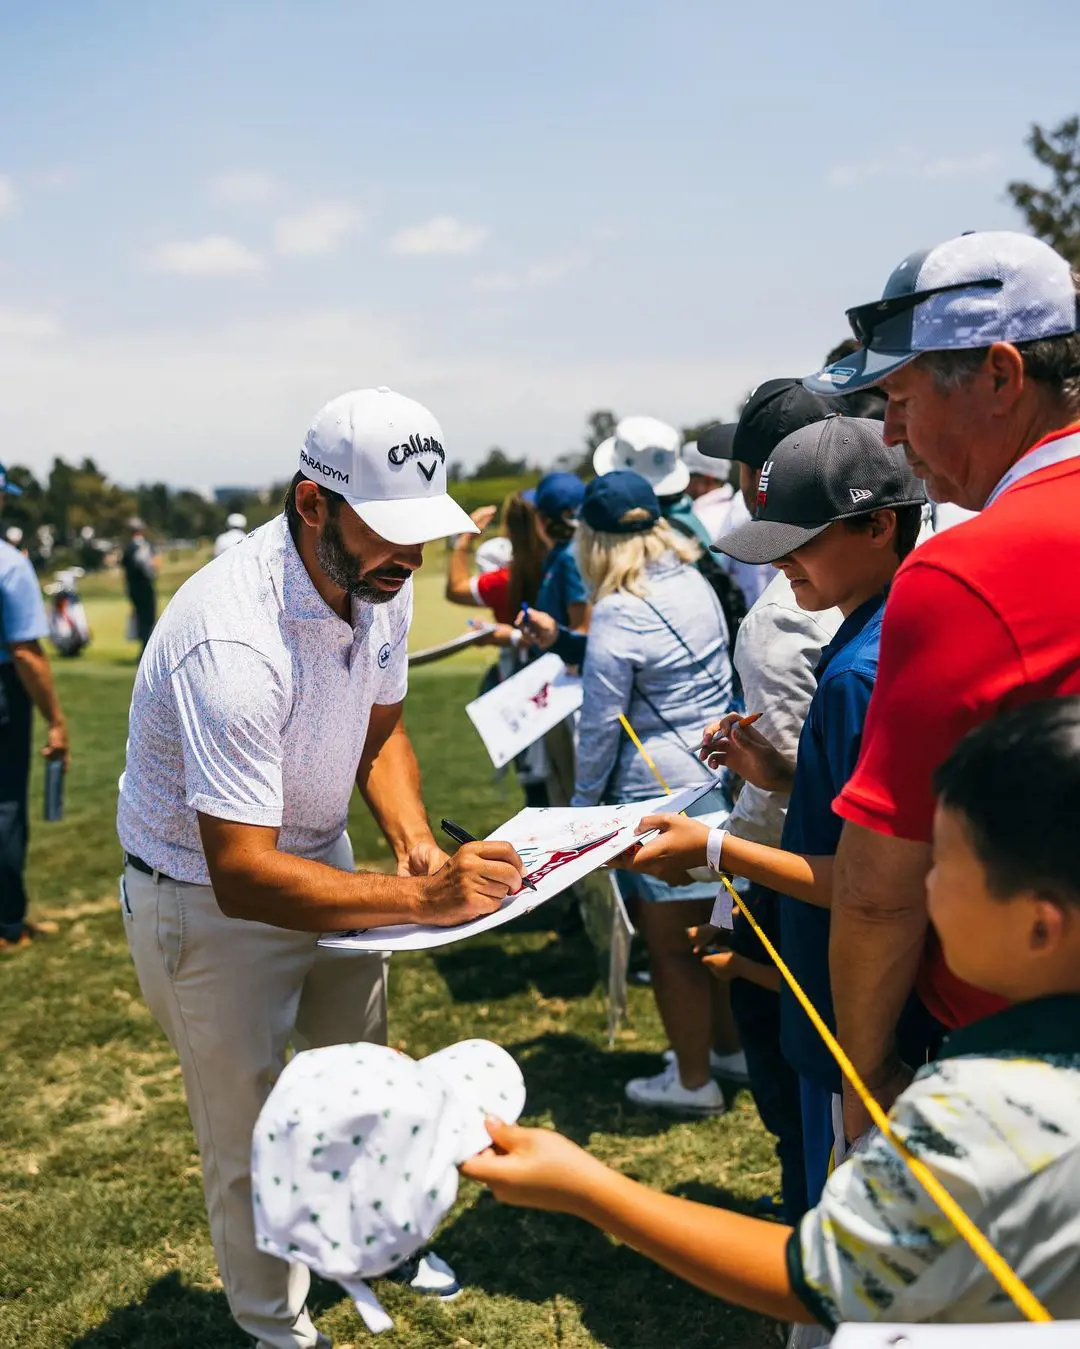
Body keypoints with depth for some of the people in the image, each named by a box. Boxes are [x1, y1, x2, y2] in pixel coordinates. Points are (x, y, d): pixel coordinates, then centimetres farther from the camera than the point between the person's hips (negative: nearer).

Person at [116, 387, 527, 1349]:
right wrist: (423, 896, -41)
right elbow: (243, 876, -38)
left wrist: (417, 841, -14)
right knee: (251, 1146, 7)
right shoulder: (234, 642, -37)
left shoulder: (381, 582, -11)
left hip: (317, 863, 8)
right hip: (207, 901, -8)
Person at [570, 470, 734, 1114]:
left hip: (661, 792, -8)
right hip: (722, 770, 8)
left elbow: (601, 727, -14)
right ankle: (731, 1047, 37)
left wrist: (583, 803, -1)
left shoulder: (618, 615, -19)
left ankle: (694, 1081, 22)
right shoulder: (697, 584, 3)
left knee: (670, 945, 8)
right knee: (715, 928, 21)